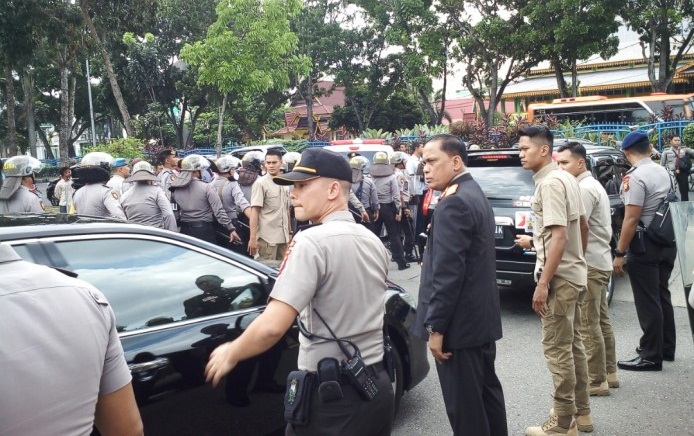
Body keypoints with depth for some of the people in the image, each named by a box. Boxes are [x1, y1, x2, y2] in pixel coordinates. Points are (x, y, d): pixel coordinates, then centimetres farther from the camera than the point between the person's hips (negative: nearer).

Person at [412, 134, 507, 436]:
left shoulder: (453, 203, -19)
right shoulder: (474, 194, 13)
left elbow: (447, 273, -23)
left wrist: (436, 327, -17)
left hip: (460, 323, -10)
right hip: (481, 317, 11)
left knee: (464, 405, 0)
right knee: (486, 392, 20)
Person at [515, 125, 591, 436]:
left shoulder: (550, 183, -18)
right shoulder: (566, 178, 11)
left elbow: (560, 236, -24)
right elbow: (582, 226, 19)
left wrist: (543, 284, -24)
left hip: (559, 277, -10)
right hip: (574, 273, 10)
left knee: (557, 348, -1)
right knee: (572, 343, 17)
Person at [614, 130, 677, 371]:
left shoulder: (635, 177, -18)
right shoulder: (663, 172, 9)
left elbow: (631, 219, -21)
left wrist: (619, 253, -15)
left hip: (645, 244, -8)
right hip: (667, 241, 8)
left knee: (648, 302, 0)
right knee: (662, 296, 19)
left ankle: (651, 356, 9)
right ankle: (666, 348, 31)